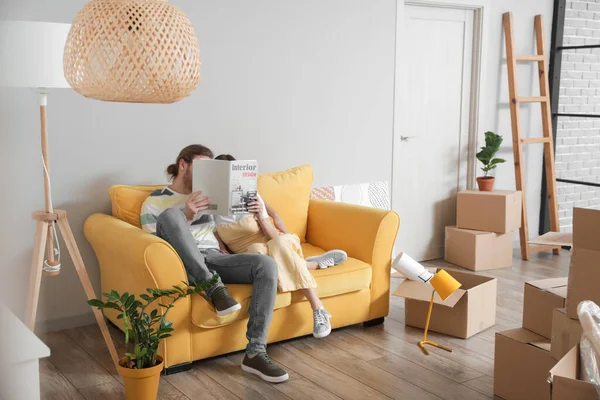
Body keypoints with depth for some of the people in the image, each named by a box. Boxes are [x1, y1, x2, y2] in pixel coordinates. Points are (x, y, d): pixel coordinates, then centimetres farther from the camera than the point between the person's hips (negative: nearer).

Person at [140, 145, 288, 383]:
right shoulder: (154, 202, 8)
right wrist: (186, 217, -15)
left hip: (215, 259, 4)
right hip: (183, 266, -4)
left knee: (266, 264, -24)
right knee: (170, 214, -32)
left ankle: (255, 354, -25)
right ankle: (214, 288, -27)